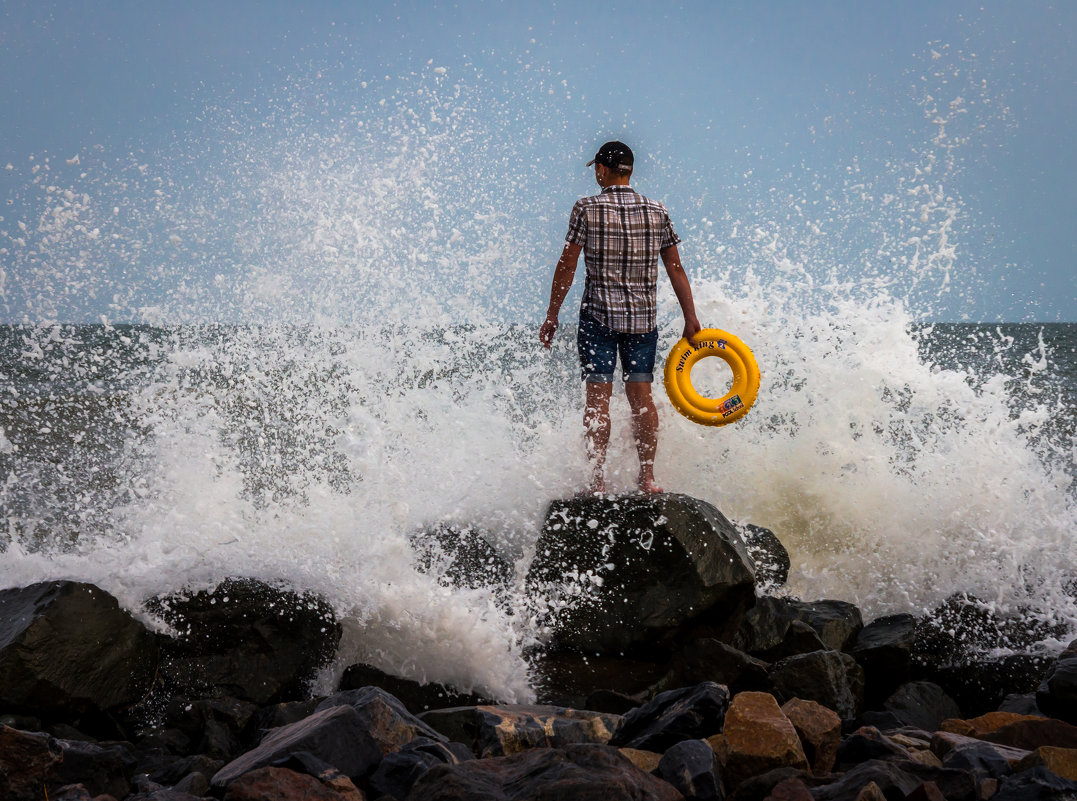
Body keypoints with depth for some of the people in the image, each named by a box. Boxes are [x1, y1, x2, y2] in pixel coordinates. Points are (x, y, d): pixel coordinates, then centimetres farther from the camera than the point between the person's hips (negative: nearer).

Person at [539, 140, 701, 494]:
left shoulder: (586, 209, -5)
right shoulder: (657, 211, 4)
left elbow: (567, 265, -5)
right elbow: (675, 268, 5)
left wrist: (552, 316, 2)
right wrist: (690, 318, 9)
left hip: (599, 316, -3)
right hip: (643, 318, 3)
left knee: (598, 398, -2)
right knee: (641, 395, 8)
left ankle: (598, 481, -5)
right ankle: (647, 477, 4)